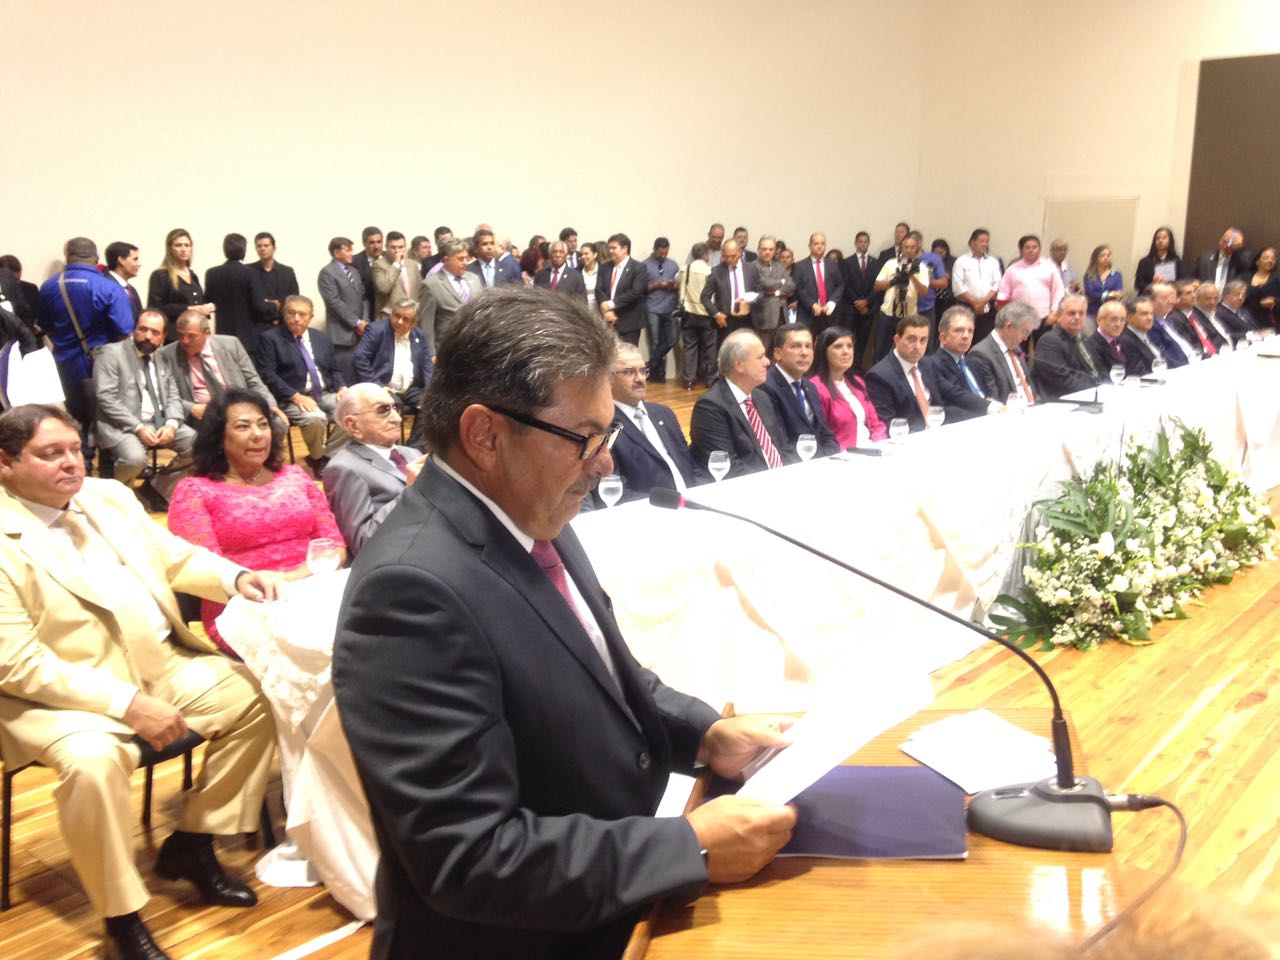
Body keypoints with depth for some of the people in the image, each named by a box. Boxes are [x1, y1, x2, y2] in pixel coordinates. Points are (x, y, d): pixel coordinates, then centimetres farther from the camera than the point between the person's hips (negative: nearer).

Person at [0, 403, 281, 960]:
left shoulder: (108, 496, 7)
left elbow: (175, 557, 17)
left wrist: (235, 577, -5)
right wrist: (128, 704, -25)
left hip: (160, 662, 7)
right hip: (62, 692, -7)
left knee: (254, 695, -5)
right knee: (93, 760, -35)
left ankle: (192, 843, 11)